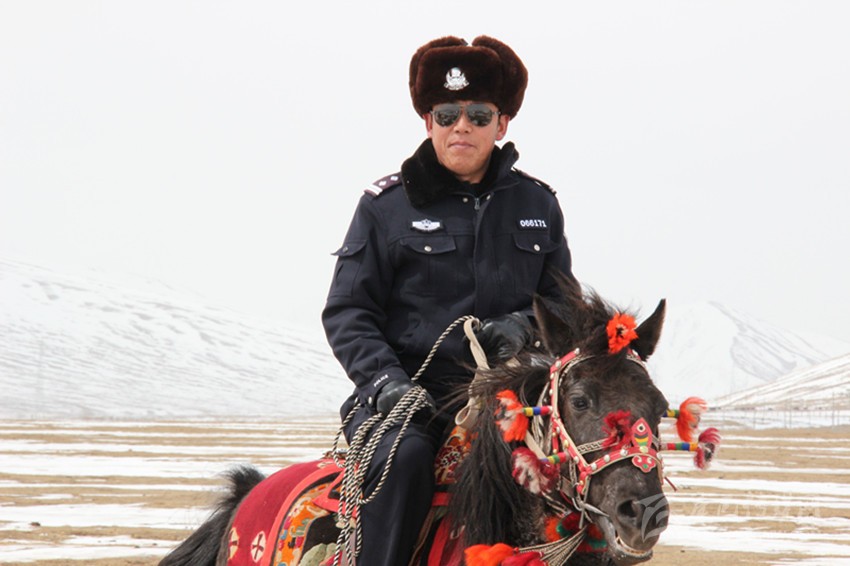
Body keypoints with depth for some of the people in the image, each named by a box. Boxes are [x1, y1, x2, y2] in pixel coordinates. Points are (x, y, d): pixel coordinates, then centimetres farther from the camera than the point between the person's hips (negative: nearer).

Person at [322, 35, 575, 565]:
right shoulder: (387, 204, 4)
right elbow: (347, 310, 3)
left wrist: (527, 324, -3)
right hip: (409, 390, -3)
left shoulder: (537, 204, 14)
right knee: (404, 456, -34)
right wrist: (385, 379, -14)